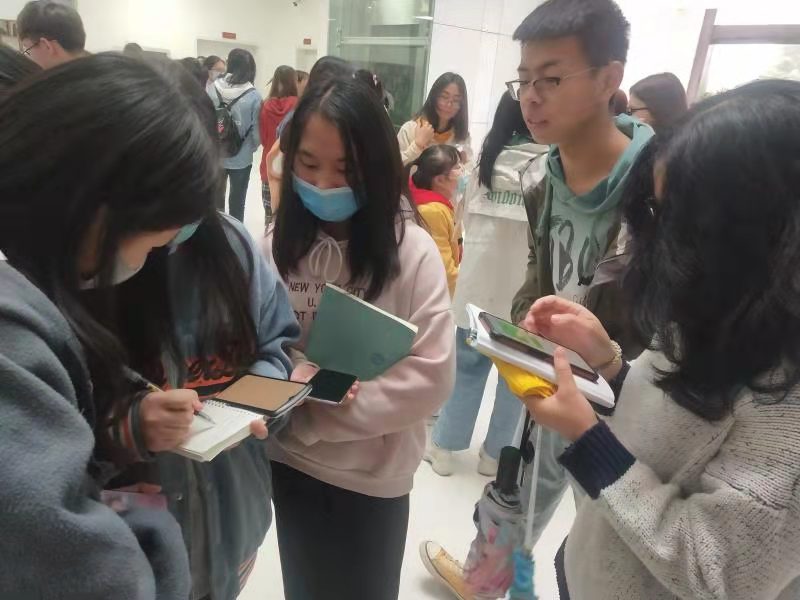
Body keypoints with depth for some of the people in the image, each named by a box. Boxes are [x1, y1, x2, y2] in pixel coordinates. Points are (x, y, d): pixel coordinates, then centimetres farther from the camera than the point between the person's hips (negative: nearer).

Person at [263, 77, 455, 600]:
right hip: (291, 461, 3)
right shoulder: (279, 241, -7)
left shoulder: (411, 251, -17)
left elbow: (432, 376, -19)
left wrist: (322, 407, -19)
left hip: (373, 475, -3)